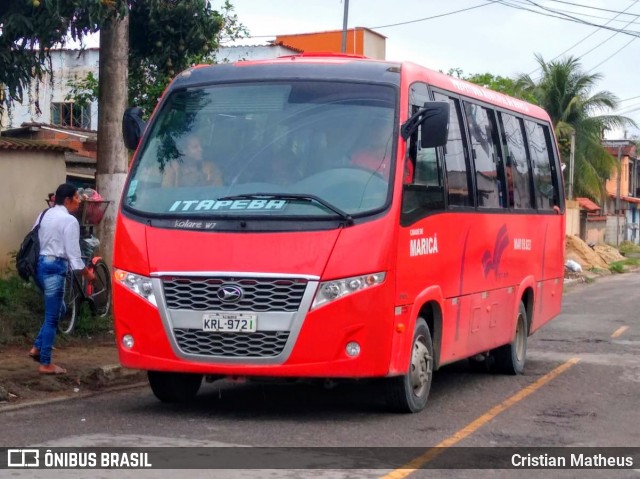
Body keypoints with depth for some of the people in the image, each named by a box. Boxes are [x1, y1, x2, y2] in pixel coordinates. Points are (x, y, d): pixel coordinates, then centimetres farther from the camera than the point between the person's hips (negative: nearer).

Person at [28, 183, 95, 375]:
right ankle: (46, 364, 3)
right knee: (52, 317, -1)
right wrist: (87, 273, -1)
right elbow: (73, 253, -13)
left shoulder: (45, 215, 13)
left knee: (57, 310, 23)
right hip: (54, 268, -9)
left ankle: (37, 347, 17)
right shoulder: (69, 221, -12)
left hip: (40, 265, 9)